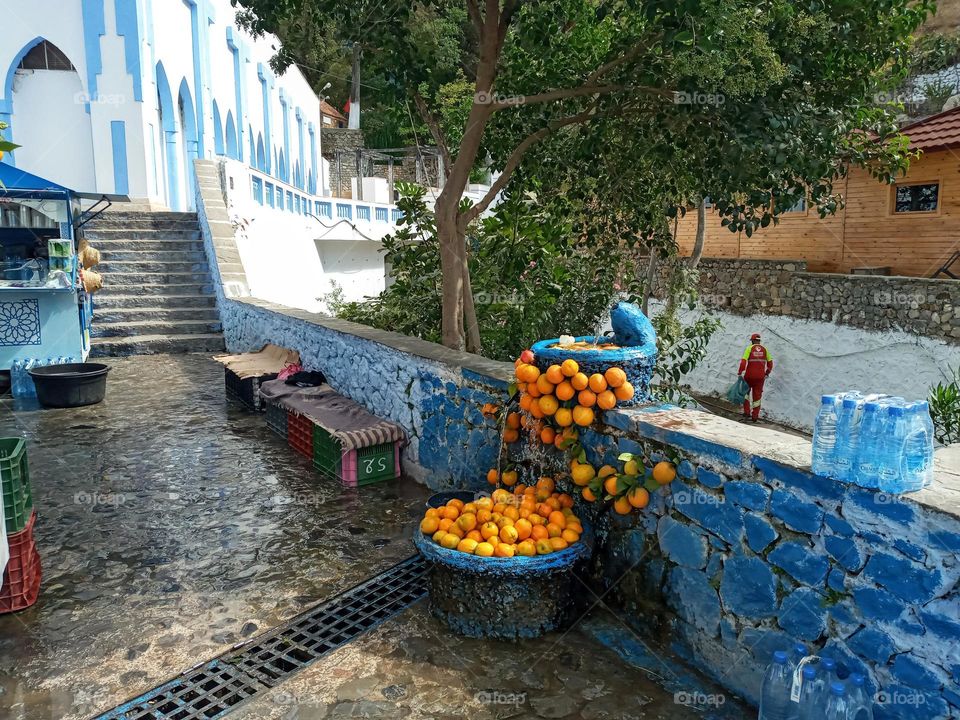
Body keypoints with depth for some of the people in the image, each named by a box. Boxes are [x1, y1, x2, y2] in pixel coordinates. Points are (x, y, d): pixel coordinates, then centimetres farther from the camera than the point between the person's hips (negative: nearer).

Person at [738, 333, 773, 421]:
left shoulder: (749, 348, -5)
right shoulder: (764, 349, 4)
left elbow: (743, 361, -16)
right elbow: (770, 363, 7)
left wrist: (739, 372, -10)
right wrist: (767, 373, 20)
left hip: (749, 376, -2)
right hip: (760, 377, 2)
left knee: (746, 392, 18)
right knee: (757, 396, 11)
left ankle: (747, 412, 7)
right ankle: (755, 416, 14)